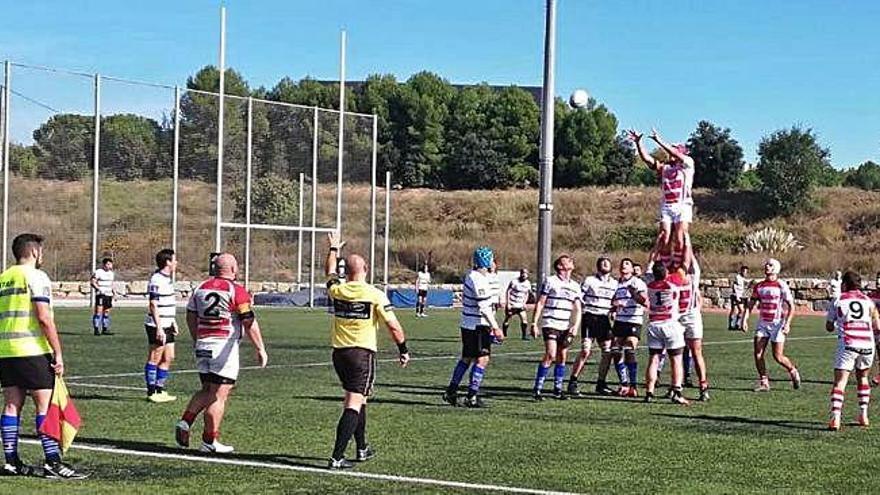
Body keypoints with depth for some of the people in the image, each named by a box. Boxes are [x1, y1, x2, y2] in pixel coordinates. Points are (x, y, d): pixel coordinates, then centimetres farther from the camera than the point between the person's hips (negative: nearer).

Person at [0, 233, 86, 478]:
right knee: (45, 405, -5)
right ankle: (53, 462, -9)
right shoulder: (36, 277, -7)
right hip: (32, 350, -7)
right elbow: (44, 318, -15)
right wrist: (58, 353, -12)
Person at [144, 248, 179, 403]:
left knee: (168, 358, 11)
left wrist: (173, 322, 24)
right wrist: (159, 328, -23)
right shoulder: (156, 280, -16)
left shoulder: (168, 279, 14)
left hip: (167, 326, 10)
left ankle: (160, 390, 19)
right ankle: (152, 392, 3)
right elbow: (153, 305, -20)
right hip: (157, 326, -10)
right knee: (155, 359, -3)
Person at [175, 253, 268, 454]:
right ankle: (209, 441, 2)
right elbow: (249, 323, -14)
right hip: (224, 347, -6)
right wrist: (260, 349, -10)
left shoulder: (200, 288, 9)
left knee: (207, 390, 20)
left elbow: (190, 317, 18)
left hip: (202, 346, 6)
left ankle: (185, 422, 5)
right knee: (219, 395, -1)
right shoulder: (237, 291, -10)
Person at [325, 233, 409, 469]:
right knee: (354, 405, -7)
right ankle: (337, 457, -15)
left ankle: (362, 448, 34)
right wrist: (403, 350, 4)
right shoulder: (375, 295, -10)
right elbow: (393, 326, -10)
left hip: (339, 352, 5)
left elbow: (329, 274, 25)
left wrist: (333, 250, 40)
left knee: (356, 399, 22)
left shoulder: (337, 290, 1)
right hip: (363, 352, -5)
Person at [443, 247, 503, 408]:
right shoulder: (479, 280, -18)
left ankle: (451, 392, 19)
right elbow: (484, 307, -22)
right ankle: (472, 396, -6)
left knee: (466, 359, 16)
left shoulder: (471, 275, 13)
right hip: (477, 326, -10)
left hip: (468, 324, 10)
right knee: (482, 359, -6)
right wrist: (495, 328, -20)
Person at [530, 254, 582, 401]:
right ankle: (537, 389, -10)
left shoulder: (575, 286, 13)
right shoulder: (550, 281, -1)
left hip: (566, 327, 5)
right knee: (550, 355, -15)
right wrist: (534, 324, -7)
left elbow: (578, 309, 13)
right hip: (550, 324, -5)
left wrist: (576, 326, -2)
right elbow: (540, 303, -1)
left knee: (562, 357, 6)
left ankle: (557, 389, 15)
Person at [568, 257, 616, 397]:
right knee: (586, 351, -14)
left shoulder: (614, 283, 12)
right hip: (590, 318, -5)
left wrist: (612, 312, 6)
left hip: (604, 319, 5)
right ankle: (572, 383, -7)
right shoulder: (589, 280, -2)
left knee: (608, 352, 1)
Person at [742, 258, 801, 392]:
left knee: (778, 356, -4)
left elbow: (791, 306, -6)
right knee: (758, 353, -7)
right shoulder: (759, 286, 7)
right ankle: (764, 382, 3)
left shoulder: (781, 286, -7)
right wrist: (745, 319, -3)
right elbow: (750, 304, 10)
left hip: (777, 323, -4)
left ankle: (793, 371, 24)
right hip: (762, 323, 4)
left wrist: (787, 323, -16)